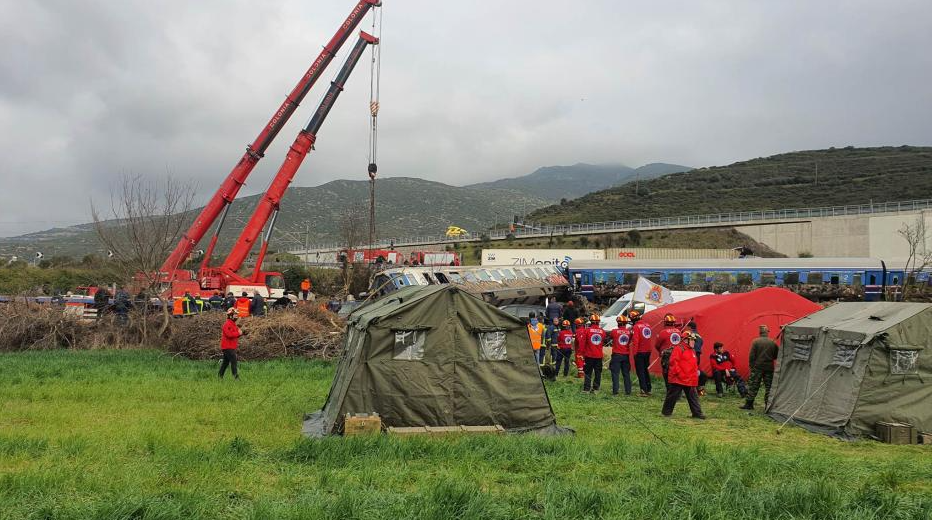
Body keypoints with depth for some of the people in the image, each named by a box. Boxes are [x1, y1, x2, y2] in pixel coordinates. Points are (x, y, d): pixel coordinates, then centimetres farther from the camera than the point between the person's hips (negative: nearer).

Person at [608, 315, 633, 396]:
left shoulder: (614, 331, -10)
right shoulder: (629, 332, -1)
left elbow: (609, 338, 8)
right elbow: (630, 342, 12)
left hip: (616, 355, -3)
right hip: (626, 355, 3)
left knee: (615, 373, 1)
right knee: (626, 374, 10)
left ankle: (615, 391, -4)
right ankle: (628, 391, 11)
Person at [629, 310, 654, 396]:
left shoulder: (636, 327, -13)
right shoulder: (647, 326, 8)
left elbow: (635, 341, -17)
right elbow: (651, 338, 13)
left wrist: (635, 352, -14)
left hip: (639, 352, -7)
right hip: (648, 351, 7)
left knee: (640, 372, -1)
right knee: (646, 371, 19)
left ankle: (644, 391, -6)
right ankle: (648, 389, 23)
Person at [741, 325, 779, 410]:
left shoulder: (755, 341, -7)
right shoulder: (773, 342, 1)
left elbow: (752, 356, -8)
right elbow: (776, 356, 8)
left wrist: (751, 365, 1)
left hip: (757, 367, -2)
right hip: (769, 368, 2)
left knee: (753, 386, 3)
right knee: (769, 387, 8)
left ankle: (749, 404, 3)